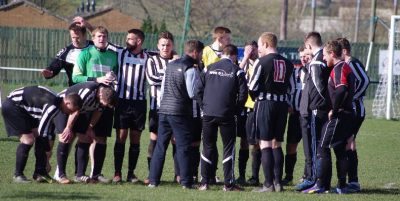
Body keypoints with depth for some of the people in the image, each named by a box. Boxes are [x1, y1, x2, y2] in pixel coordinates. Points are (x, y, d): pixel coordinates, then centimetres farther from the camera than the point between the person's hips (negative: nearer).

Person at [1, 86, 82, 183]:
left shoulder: (56, 101, 4)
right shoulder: (52, 106, -27)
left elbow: (49, 131, 13)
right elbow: (43, 131, -24)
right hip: (12, 106, -10)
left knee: (39, 136, 5)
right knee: (28, 139, -15)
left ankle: (40, 173, 7)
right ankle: (18, 175, -6)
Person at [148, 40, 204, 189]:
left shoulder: (171, 65, 14)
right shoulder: (190, 69, -9)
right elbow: (192, 93, -14)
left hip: (164, 109, 6)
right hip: (180, 112, -6)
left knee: (160, 146, 8)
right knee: (183, 147, -2)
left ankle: (153, 180, 6)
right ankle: (186, 181, -4)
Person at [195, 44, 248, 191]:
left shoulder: (209, 69, 8)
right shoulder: (236, 71, -1)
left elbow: (198, 90, 6)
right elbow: (243, 93, -5)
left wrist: (204, 107, 13)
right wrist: (235, 109, 8)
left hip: (208, 113, 3)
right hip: (227, 115, -3)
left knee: (208, 147, 11)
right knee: (229, 147, 5)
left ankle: (204, 182, 8)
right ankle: (229, 184, 2)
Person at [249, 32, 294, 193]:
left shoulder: (262, 62, -9)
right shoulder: (287, 64, 9)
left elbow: (253, 86, -8)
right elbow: (290, 87, 10)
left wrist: (255, 96, 11)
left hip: (265, 103, -6)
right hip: (282, 104, 6)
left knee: (265, 144, -4)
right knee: (277, 144, 13)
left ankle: (269, 184, -9)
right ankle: (278, 182, 10)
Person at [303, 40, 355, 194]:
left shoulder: (339, 68, -14)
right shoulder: (346, 67, 17)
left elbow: (341, 90, -27)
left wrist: (334, 110, -19)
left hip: (338, 115, -10)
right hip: (348, 114, 10)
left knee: (323, 148, -7)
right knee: (340, 150, 12)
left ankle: (320, 185, -8)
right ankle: (342, 186, 12)